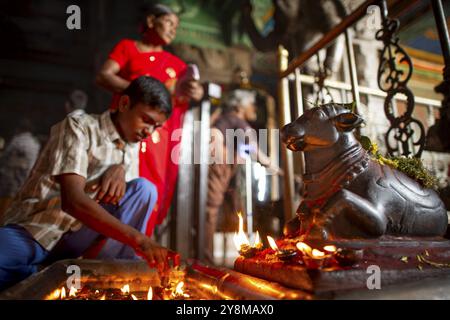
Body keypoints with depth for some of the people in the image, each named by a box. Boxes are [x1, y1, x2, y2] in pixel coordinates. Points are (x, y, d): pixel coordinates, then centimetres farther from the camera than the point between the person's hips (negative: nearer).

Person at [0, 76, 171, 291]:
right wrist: (138, 239, -38)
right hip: (35, 230, -6)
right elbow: (72, 201, -28)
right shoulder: (79, 127, -14)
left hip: (79, 236, 6)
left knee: (144, 188, -15)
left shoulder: (132, 147, 6)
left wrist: (121, 169, -16)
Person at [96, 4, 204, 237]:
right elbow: (103, 77, -2)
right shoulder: (127, 47, 12)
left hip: (158, 136, 3)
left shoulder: (175, 63, 19)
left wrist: (196, 92, -14)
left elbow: (196, 92, 10)